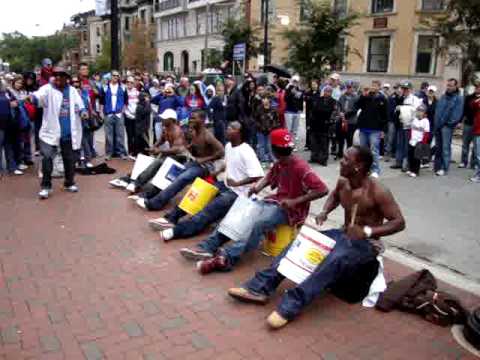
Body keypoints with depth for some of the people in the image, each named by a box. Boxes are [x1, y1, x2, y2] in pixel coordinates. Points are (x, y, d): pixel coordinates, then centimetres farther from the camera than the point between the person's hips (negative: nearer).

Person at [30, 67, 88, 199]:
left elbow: (79, 105, 9)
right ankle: (46, 186, 1)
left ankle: (69, 183, 31)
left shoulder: (72, 91, 8)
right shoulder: (48, 89, -3)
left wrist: (82, 111, -14)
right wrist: (33, 97, -46)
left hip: (69, 133, 3)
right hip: (51, 132, -3)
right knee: (47, 157, -13)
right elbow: (40, 94, -23)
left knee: (70, 159, 12)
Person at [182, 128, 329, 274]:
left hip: (290, 210, -9)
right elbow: (269, 177, 22)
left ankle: (226, 258, -45)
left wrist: (295, 201, -31)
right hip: (274, 201, 9)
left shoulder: (301, 168, -21)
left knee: (257, 224, -34)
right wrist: (257, 187, 0)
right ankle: (208, 246, -13)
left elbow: (323, 190, -26)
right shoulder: (279, 164, 5)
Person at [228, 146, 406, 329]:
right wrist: (324, 212, 0)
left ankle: (291, 305, -38)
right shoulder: (343, 181, -2)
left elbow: (399, 222, -21)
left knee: (336, 259, -37)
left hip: (366, 243, -7)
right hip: (343, 234, 7)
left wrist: (367, 231, -34)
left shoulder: (377, 192, -23)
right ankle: (260, 287, -15)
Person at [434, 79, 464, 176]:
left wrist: (451, 123, -16)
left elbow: (458, 113, -11)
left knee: (445, 147, -6)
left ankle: (444, 168, -2)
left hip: (447, 126, -7)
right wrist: (436, 122, 10)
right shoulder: (444, 96, 15)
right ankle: (437, 166, 22)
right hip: (438, 125, 7)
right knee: (438, 147, 13)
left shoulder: (459, 98, -5)